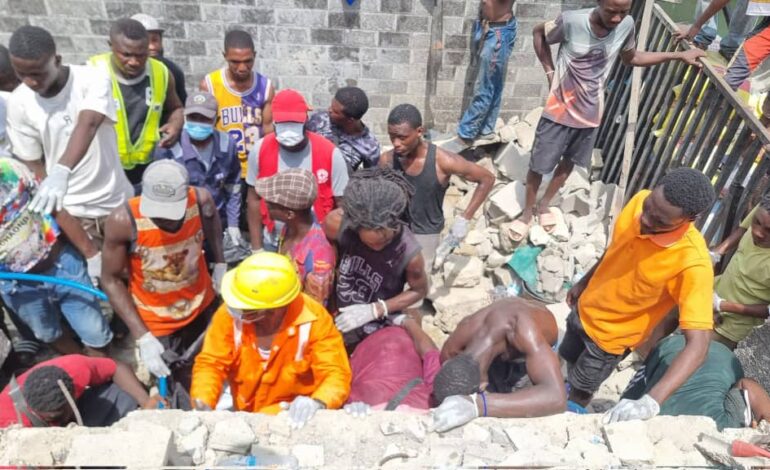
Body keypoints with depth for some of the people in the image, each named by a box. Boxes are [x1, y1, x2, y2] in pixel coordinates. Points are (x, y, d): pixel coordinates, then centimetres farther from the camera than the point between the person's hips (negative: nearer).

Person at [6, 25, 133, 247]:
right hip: (71, 209, 1)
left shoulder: (93, 80, -16)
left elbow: (87, 125, -34)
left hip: (115, 201, -1)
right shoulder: (18, 103, -7)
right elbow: (33, 164, -1)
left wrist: (61, 171, -50)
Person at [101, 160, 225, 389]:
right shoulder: (123, 221, -30)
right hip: (154, 322, -3)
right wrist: (142, 337, -22)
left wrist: (220, 263, -1)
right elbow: (111, 280, -17)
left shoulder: (201, 201, -23)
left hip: (201, 307, 3)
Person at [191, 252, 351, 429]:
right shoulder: (230, 314, -14)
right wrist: (203, 406, -26)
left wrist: (317, 403, -41)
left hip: (297, 419, -5)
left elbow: (336, 374, -21)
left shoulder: (314, 320, -21)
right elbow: (210, 363, -7)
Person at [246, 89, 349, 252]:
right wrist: (257, 248, 1)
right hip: (273, 245, 2)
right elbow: (254, 199, 1)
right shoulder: (260, 150, -8)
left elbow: (342, 206, -7)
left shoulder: (330, 153, -15)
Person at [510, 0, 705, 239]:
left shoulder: (626, 25, -9)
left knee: (570, 162, 17)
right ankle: (528, 211, 27)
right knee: (539, 165, 4)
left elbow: (631, 58, 9)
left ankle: (544, 204, 39)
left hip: (590, 113, 4)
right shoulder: (572, 21, -22)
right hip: (560, 109, -4)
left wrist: (678, 55, 4)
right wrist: (550, 71, -8)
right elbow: (538, 32, -3)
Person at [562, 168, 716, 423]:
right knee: (568, 361, 31)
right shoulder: (639, 201, -19)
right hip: (586, 307, 5)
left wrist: (652, 401, -49)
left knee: (579, 392, 18)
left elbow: (698, 345, -38)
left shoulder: (693, 264, -36)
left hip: (611, 335, -5)